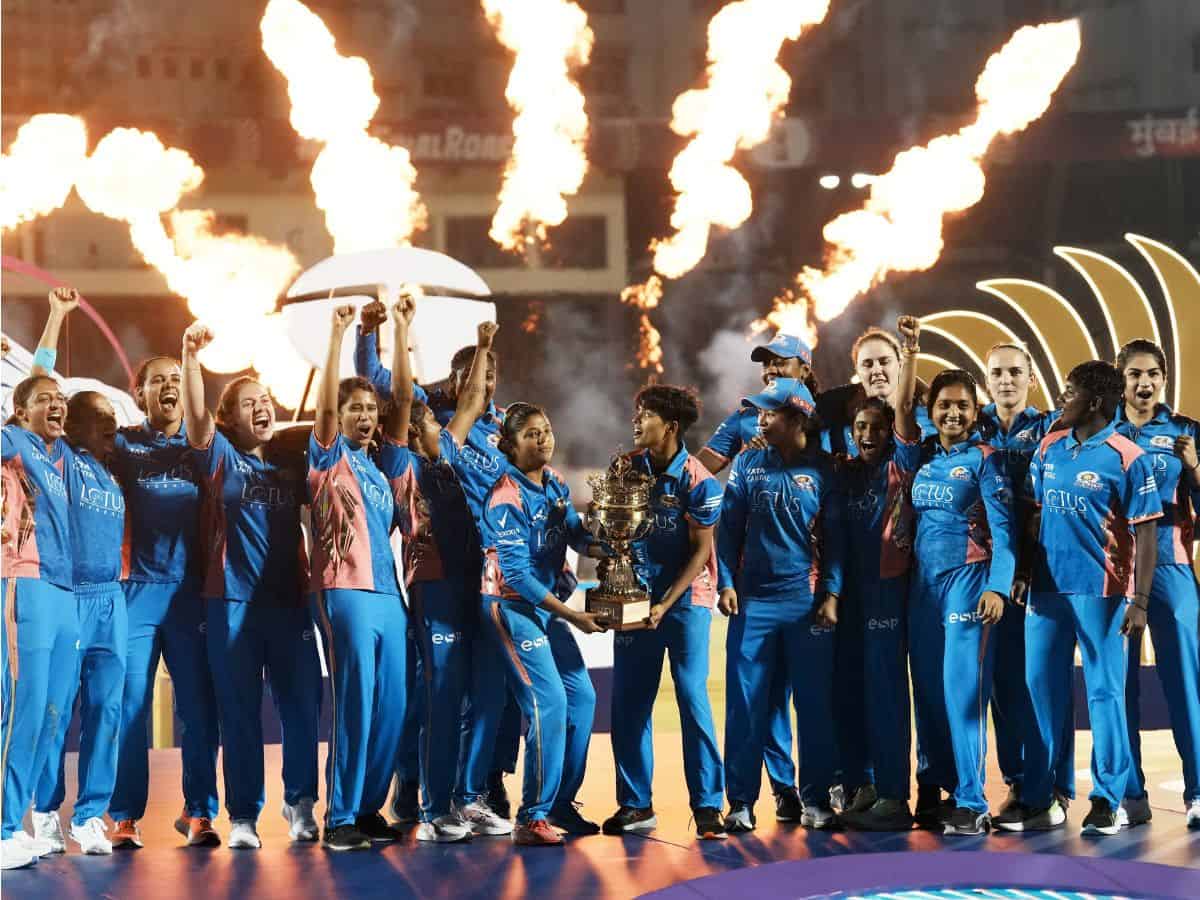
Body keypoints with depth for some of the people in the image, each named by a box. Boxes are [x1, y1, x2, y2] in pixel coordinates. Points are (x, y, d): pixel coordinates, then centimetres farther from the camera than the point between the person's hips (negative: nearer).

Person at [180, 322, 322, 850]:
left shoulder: (291, 466, 15)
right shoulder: (221, 459, 3)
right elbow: (195, 416, -12)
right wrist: (191, 356, -26)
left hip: (289, 602, 3)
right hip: (233, 602, -3)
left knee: (302, 706, 2)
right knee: (239, 713, 1)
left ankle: (300, 804, 17)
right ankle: (243, 817, 7)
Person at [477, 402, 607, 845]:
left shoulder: (554, 482, 5)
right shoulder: (507, 498, -19)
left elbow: (573, 530, 12)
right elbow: (516, 575, -22)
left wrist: (595, 548, -12)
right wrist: (571, 615, -21)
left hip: (546, 604, 9)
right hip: (512, 606, -8)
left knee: (582, 697, 9)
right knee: (549, 703, -15)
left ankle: (560, 803, 21)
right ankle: (532, 819, -9)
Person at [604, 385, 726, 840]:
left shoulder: (698, 481, -13)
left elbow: (701, 550, -11)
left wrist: (665, 605, -16)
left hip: (685, 599, -5)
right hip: (636, 596, 5)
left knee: (693, 700, -7)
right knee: (628, 703, 4)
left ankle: (707, 806, -3)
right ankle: (635, 804, 13)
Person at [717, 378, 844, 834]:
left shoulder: (823, 470, 1)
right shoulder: (748, 464, 6)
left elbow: (835, 536, 2)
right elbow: (728, 528, 7)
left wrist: (832, 594, -5)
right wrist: (727, 583, -1)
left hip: (808, 602, -1)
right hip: (753, 599, 1)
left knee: (814, 702, 3)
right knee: (745, 702, 1)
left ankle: (816, 799, 13)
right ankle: (741, 801, 8)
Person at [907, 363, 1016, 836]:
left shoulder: (983, 459, -2)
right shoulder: (924, 456, 12)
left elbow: (1002, 529, -7)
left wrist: (997, 586, -17)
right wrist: (909, 350, 7)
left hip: (967, 580, -6)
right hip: (923, 582, 6)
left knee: (962, 687, -10)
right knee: (927, 688, 6)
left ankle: (971, 803, -10)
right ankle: (933, 790, 15)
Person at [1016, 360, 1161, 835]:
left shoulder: (1127, 458, -8)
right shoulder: (1049, 447, 8)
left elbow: (1145, 535, -9)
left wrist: (1140, 600, -14)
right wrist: (1022, 572, 8)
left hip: (1100, 591, -6)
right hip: (1047, 588, 6)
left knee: (1104, 692, 0)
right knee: (1041, 690, 9)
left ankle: (1106, 801, 6)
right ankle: (1036, 797, 17)